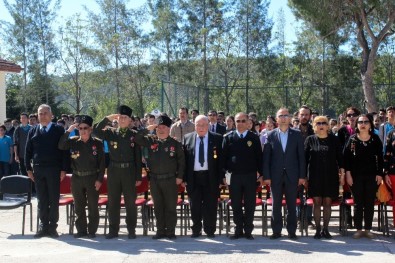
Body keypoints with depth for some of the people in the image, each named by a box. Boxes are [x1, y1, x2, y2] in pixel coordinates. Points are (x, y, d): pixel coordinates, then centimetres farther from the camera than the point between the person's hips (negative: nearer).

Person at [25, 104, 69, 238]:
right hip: (38, 170, 3)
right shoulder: (33, 131, 8)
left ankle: (52, 227, 10)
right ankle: (43, 226, 15)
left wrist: (64, 169, -8)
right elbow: (28, 151, 10)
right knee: (42, 200, 7)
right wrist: (29, 168, 3)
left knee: (54, 200, 3)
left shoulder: (59, 130, -1)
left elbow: (64, 150, -3)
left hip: (54, 170, -2)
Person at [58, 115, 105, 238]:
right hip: (77, 177, 3)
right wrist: (68, 131, -16)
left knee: (93, 206, 3)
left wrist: (99, 179, -8)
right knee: (78, 206, 9)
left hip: (92, 177, -3)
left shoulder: (97, 143, -3)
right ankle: (81, 230, 20)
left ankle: (92, 230, 13)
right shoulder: (73, 141, 4)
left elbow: (102, 162, -3)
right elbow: (60, 146, -12)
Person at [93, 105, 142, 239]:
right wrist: (108, 119, -12)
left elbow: (138, 157, 2)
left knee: (130, 201, 4)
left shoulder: (134, 135, 2)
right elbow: (96, 131, -7)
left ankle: (131, 230, 14)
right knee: (113, 201, 5)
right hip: (113, 171, 1)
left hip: (129, 172, -1)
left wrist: (138, 176, 0)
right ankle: (113, 230, 14)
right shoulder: (110, 133, 7)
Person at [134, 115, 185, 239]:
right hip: (155, 179, 3)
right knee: (158, 207, 9)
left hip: (170, 179, -3)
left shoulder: (175, 143, 0)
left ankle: (170, 231, 12)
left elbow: (181, 160, 1)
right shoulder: (150, 140, 6)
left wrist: (179, 176, -5)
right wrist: (147, 129, -10)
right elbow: (137, 139, -1)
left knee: (170, 207, 3)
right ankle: (160, 231, 19)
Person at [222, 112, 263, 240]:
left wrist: (261, 174, 1)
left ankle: (248, 230, 15)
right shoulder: (228, 137, 3)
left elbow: (259, 156, 5)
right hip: (234, 176, 0)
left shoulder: (254, 138, 3)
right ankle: (238, 230, 17)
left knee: (250, 205, 5)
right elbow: (224, 156, 3)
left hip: (250, 176, 0)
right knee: (236, 205, 6)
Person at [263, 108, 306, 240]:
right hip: (276, 175, 0)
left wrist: (302, 175, -2)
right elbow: (266, 157, 2)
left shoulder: (297, 134, 4)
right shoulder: (271, 135, 3)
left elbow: (301, 155, 2)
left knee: (291, 204, 5)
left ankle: (291, 231, 14)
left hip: (292, 175, 0)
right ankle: (276, 230, 14)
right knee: (276, 204, 5)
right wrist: (266, 176, -4)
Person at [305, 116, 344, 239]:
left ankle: (325, 229, 13)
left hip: (330, 176, 1)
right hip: (315, 176, 0)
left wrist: (342, 173, 1)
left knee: (327, 203, 4)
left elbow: (340, 157, 6)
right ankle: (318, 229, 9)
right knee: (317, 203, 1)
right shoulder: (310, 140, 2)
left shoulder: (334, 139, 4)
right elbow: (305, 158, 4)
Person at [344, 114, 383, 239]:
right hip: (356, 176, -1)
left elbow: (380, 157, 3)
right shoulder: (352, 139, 0)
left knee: (370, 203, 5)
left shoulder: (375, 139, 2)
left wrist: (380, 174, -2)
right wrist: (348, 173, -8)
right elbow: (346, 157, -2)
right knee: (358, 203, 3)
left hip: (372, 176, 1)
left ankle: (368, 229, 13)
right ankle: (358, 229, 11)